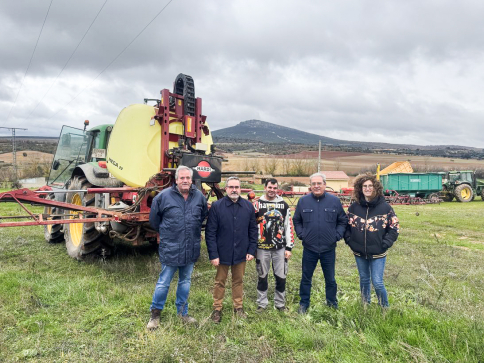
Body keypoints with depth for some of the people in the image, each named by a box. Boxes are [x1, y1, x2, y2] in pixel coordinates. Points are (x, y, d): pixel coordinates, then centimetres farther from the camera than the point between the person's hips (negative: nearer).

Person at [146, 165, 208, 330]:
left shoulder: (199, 196, -2)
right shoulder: (164, 196, -11)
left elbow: (204, 215, 18)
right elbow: (154, 219, 4)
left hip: (191, 249, 4)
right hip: (170, 248, -3)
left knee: (185, 281, 18)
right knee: (164, 282, 6)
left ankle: (182, 312, 35)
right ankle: (155, 313, 27)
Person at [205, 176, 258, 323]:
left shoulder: (248, 206, -1)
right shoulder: (216, 206, -10)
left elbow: (253, 230, 4)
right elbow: (210, 232, -10)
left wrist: (251, 250, 0)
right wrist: (213, 254, -13)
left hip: (241, 253, 2)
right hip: (223, 253, -2)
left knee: (238, 281, 18)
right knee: (220, 282, 14)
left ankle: (238, 307, 35)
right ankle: (217, 309, 30)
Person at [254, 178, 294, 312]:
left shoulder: (284, 205, 4)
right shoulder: (257, 204, 0)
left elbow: (289, 227, 4)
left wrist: (289, 247, 1)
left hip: (280, 248, 1)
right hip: (262, 248, -1)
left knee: (281, 277, 7)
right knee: (262, 276, 10)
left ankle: (280, 303, 25)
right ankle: (262, 303, 25)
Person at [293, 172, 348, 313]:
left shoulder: (334, 201, -2)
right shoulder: (303, 201, -1)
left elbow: (343, 221, 6)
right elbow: (296, 221, 9)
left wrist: (337, 235, -5)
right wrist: (301, 234, -3)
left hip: (329, 249, 0)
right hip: (309, 249, 0)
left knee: (330, 279, 15)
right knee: (306, 278, 12)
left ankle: (332, 304, 34)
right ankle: (304, 304, 28)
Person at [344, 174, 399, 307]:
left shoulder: (385, 207, -7)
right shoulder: (354, 207, 0)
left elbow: (394, 227, -2)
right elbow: (346, 225, 9)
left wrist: (385, 244, -9)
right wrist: (349, 241, 0)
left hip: (378, 254, -3)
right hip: (359, 253, 3)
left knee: (377, 283, -2)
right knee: (364, 280, 17)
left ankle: (385, 308, 22)